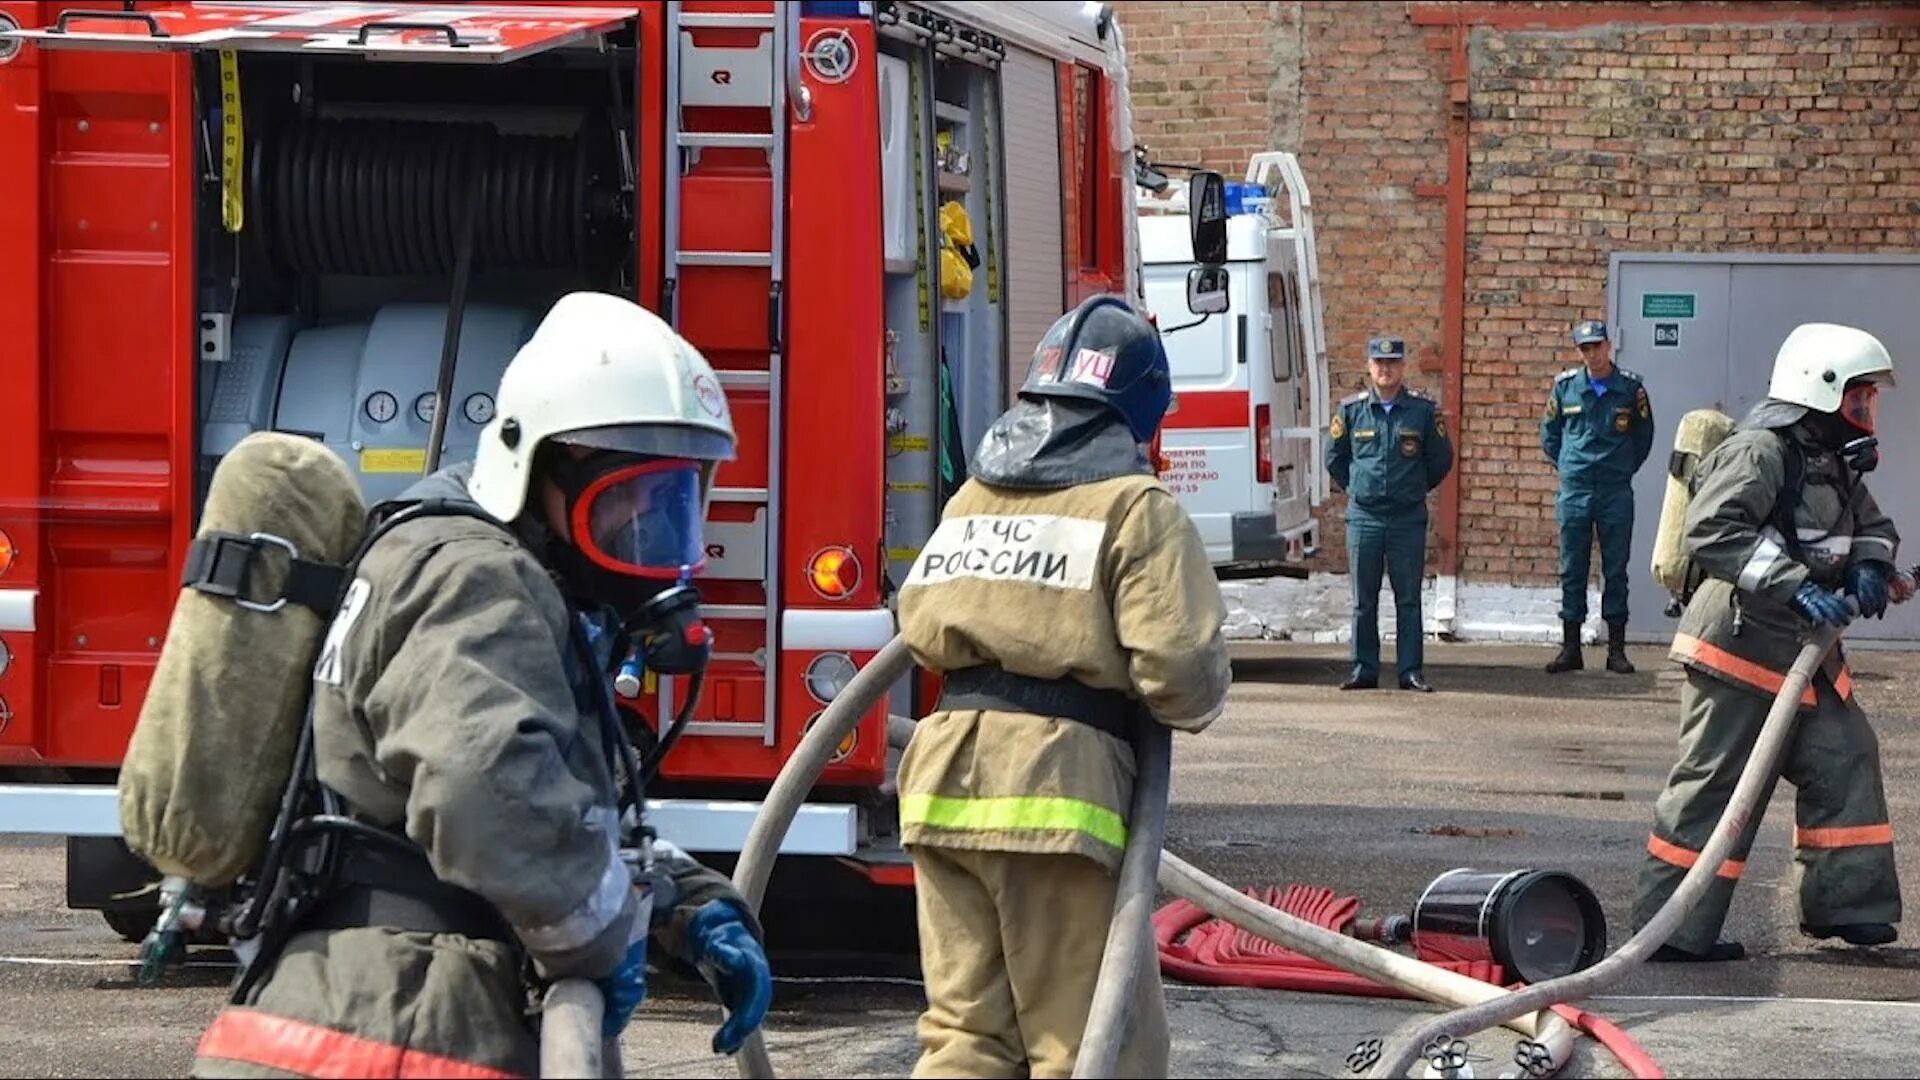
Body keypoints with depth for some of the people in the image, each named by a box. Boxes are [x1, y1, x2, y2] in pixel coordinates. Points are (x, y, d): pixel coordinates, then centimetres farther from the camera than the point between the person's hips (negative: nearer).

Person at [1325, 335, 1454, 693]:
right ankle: (1364, 670, 9)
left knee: (1408, 598, 1)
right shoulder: (1351, 409, 4)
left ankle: (1411, 671, 4)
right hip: (1363, 517, 1)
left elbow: (1441, 459, 10)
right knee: (1363, 599, 4)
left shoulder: (1423, 409, 0)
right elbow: (1334, 458, 16)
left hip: (1408, 517, -1)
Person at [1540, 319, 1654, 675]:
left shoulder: (1631, 387, -1)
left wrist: (1623, 470, 10)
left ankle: (1616, 649, 6)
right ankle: (1570, 648, 9)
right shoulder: (1565, 386, 3)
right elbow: (1549, 433, 15)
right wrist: (1566, 466, 12)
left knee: (1616, 571, 3)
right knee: (1572, 571, 4)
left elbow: (1643, 437, 11)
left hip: (1616, 494, -1)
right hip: (1573, 492, 1)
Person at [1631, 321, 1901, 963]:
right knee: (1716, 784, -7)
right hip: (1740, 646, -10)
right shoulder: (1760, 452, -16)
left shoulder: (1833, 464, 16)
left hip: (1800, 652, 10)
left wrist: (1868, 567, 4)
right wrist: (1796, 585, -31)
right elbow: (1711, 532, -28)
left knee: (1843, 757, 10)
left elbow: (1872, 524, 29)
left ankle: (1843, 902, 19)